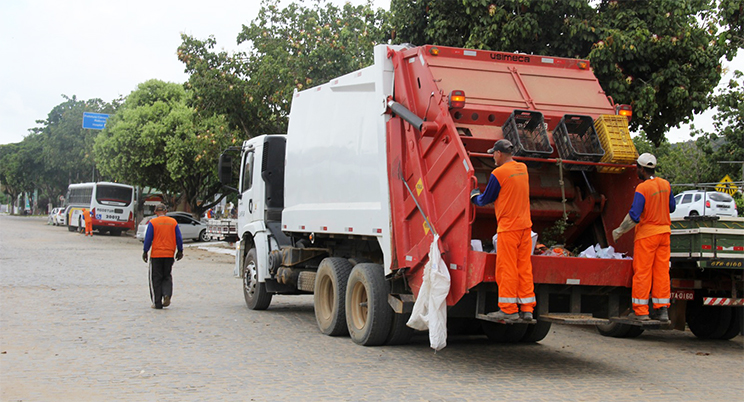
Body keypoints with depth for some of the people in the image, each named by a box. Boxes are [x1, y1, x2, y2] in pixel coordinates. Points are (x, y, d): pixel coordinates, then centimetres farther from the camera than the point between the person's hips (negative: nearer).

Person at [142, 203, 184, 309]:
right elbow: (179, 238, 5)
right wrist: (180, 251, 14)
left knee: (156, 278, 5)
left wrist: (145, 252, 2)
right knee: (167, 277, 16)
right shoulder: (173, 222, 4)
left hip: (156, 254, -3)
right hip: (169, 254, 3)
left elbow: (148, 238, -6)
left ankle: (157, 303, 6)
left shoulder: (152, 222, -4)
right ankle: (167, 295, -8)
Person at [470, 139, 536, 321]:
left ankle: (508, 309, 3)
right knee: (524, 267, 9)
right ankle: (527, 308, 11)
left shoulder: (498, 173, -12)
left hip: (508, 227, -7)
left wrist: (474, 197, 19)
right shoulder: (523, 168, 9)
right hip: (525, 224, 7)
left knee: (506, 268, 0)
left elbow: (485, 200, -3)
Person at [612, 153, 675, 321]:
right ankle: (662, 309, 6)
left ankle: (641, 311, 0)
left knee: (642, 272, -1)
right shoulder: (665, 184, 6)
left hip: (647, 233, -6)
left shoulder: (642, 189, -15)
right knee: (662, 271, 7)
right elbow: (671, 207, 17)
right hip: (664, 231, 6)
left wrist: (619, 231, -7)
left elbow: (634, 216, -18)